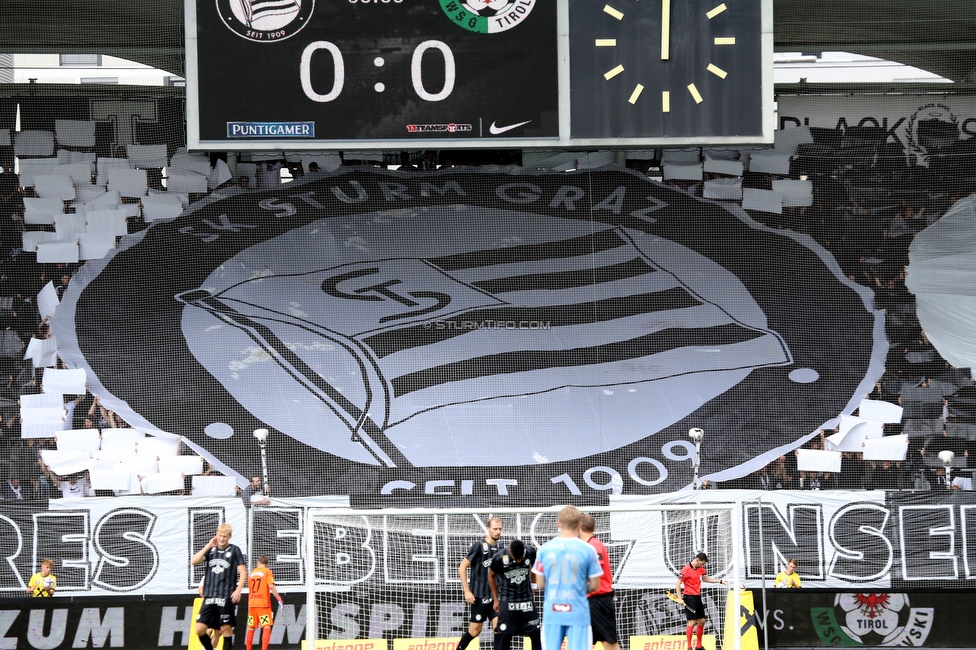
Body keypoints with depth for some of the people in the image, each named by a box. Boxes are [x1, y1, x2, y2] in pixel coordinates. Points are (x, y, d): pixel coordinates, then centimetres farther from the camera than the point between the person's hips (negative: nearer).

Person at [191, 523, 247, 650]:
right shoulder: (211, 550, 11)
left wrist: (238, 590, -16)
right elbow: (194, 561, -2)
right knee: (200, 629, -3)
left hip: (226, 597, -3)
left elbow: (243, 572, -2)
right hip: (209, 597, 3)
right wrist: (208, 546, -6)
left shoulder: (234, 550, 1)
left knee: (226, 628, -1)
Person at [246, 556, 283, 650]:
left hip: (252, 603, 5)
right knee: (266, 627, -6)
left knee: (251, 628, 9)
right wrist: (278, 598, -11)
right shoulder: (267, 572, -1)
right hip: (263, 603, -5)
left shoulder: (252, 573, 14)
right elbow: (271, 586, -15)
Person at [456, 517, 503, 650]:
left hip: (495, 596, 5)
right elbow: (462, 567, -9)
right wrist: (467, 591, -13)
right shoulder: (479, 546, -10)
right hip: (479, 596, -5)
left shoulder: (500, 549, 6)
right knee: (475, 630, 2)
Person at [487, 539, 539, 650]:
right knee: (504, 635, -4)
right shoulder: (499, 558, -18)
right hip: (507, 602, -3)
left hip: (527, 600, 3)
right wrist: (496, 599, 4)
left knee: (535, 632, 6)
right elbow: (491, 576, 0)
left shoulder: (530, 553, -11)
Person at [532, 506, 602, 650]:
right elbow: (594, 585, 1)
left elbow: (540, 584, 6)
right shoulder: (587, 550, -6)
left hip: (552, 613, 2)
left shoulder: (545, 548, 0)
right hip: (578, 614, -2)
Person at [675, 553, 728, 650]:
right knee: (692, 622, -10)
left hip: (697, 597, 8)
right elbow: (678, 583, -13)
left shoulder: (700, 568, 8)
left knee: (701, 621, 11)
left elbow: (705, 578, 24)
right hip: (689, 597, -8)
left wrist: (720, 581, 19)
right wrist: (679, 598, -19)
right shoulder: (686, 570, -14)